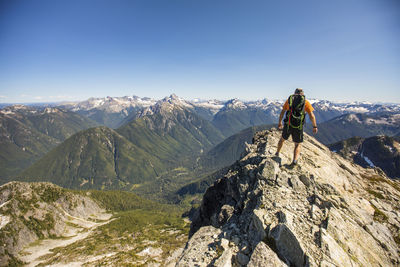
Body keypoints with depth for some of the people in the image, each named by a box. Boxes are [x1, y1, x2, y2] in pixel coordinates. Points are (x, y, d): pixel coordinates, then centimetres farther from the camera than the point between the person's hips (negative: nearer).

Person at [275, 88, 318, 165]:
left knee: (283, 139, 27)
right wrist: (314, 126, 5)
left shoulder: (289, 100, 9)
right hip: (298, 127, -2)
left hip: (287, 125, 2)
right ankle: (295, 160, -8)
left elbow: (282, 112, 13)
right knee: (298, 145, 13)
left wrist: (279, 122, 24)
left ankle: (277, 153, 44)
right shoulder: (306, 102, 2)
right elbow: (311, 115, -4)